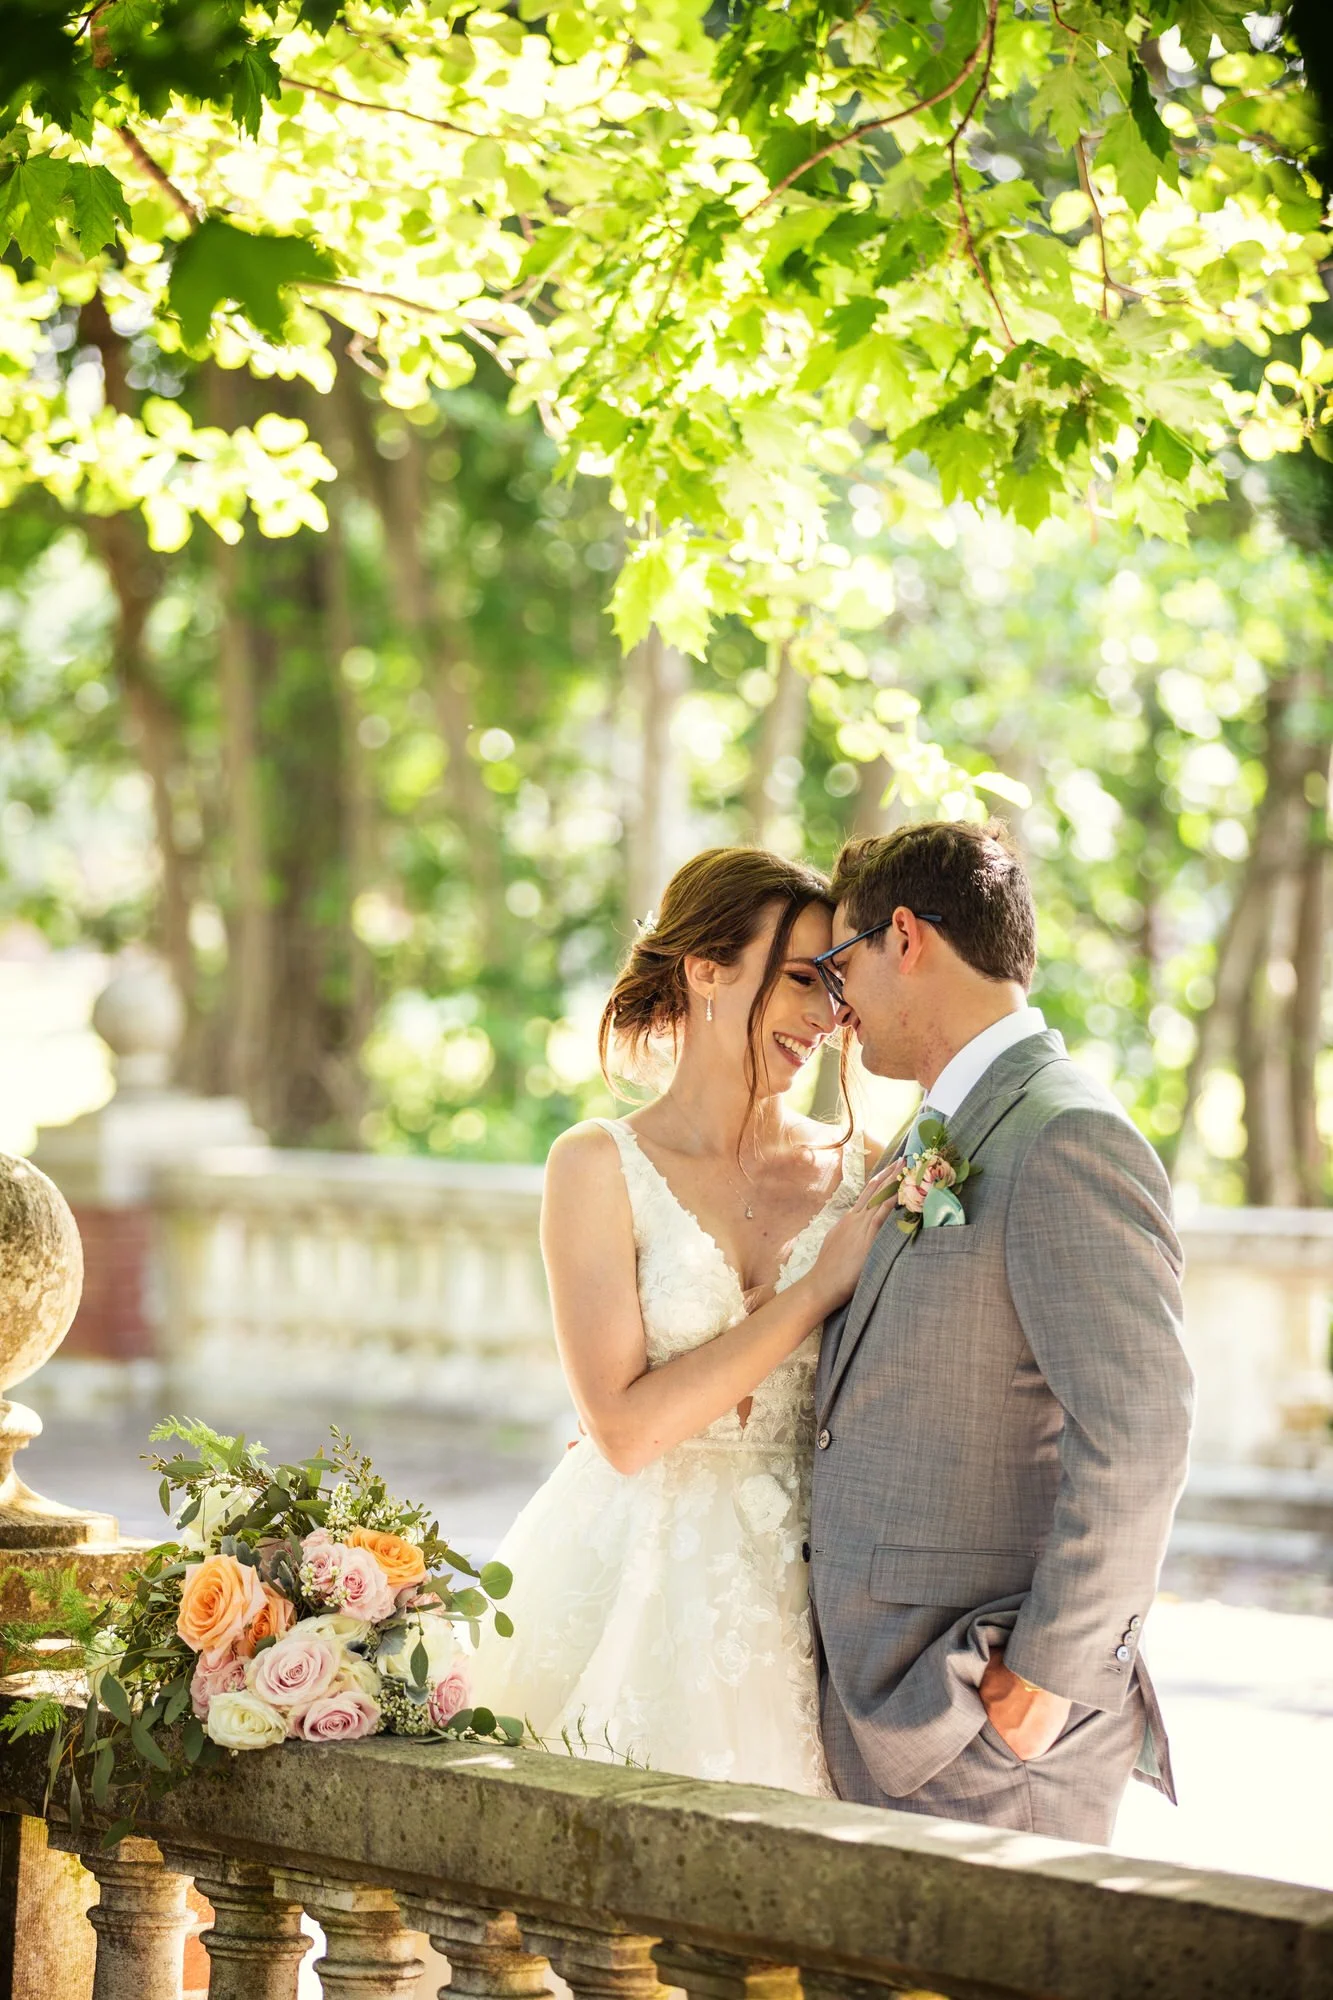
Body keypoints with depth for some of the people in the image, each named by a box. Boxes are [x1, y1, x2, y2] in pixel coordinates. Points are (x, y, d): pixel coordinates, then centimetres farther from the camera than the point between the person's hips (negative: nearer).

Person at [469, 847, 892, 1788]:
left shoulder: (855, 1173, 5)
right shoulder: (601, 1165, -3)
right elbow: (625, 1427, -12)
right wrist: (816, 1291, -13)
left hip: (790, 1598, 3)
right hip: (631, 1592, -2)